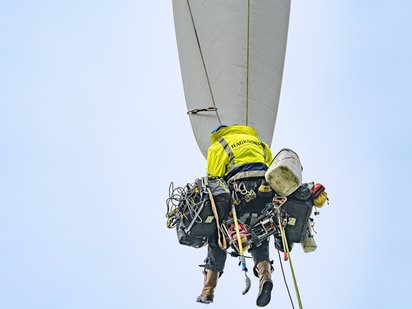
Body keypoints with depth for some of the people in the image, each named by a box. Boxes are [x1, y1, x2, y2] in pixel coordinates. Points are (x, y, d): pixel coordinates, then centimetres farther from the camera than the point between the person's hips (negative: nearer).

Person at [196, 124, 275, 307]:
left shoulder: (217, 146, 20)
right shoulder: (259, 143, 32)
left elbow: (213, 180, 10)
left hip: (240, 188, -3)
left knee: (217, 237, 11)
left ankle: (208, 290, 7)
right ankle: (265, 273, -10)